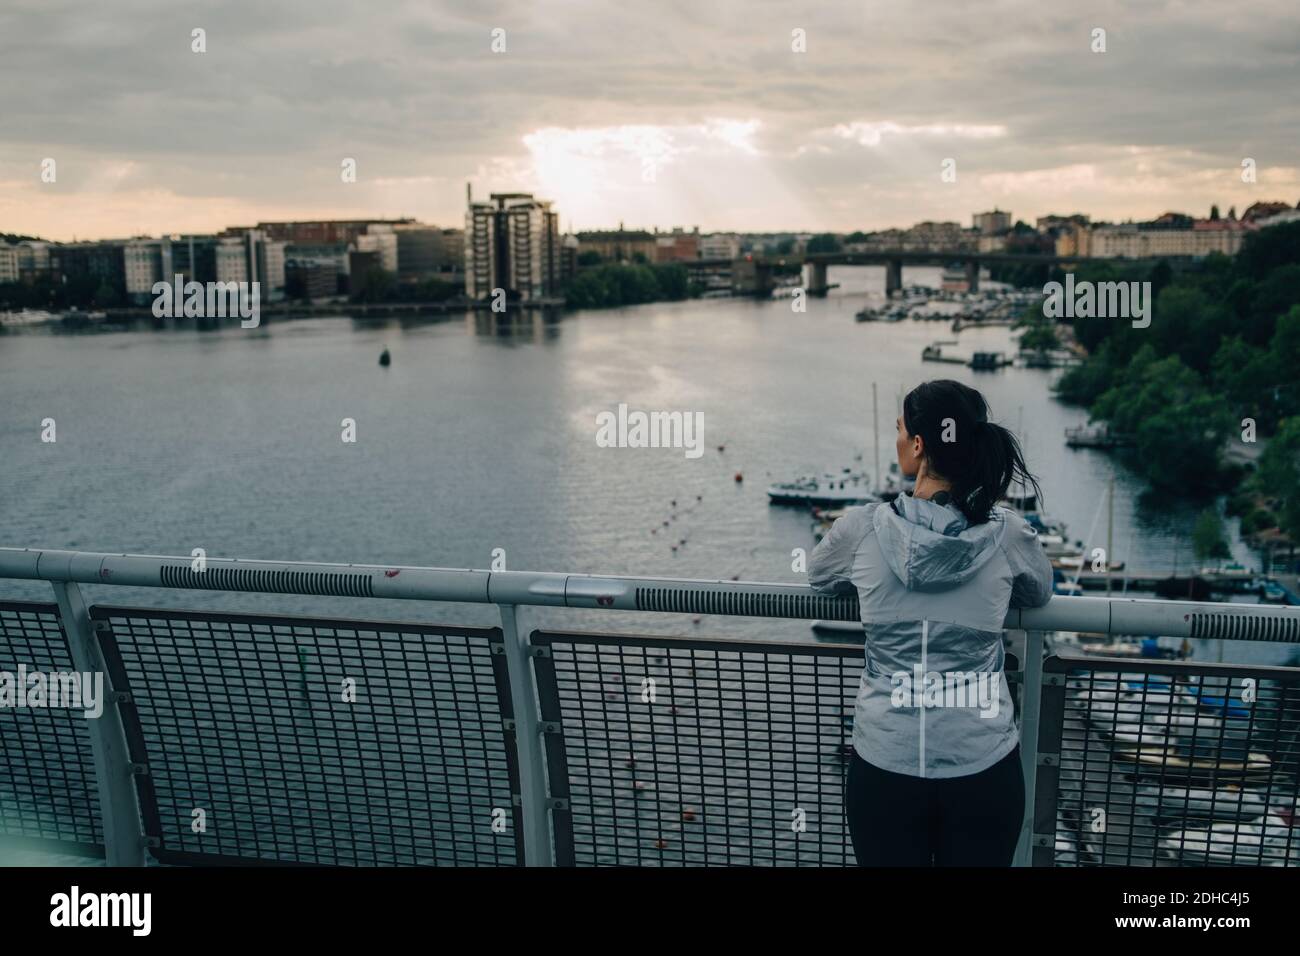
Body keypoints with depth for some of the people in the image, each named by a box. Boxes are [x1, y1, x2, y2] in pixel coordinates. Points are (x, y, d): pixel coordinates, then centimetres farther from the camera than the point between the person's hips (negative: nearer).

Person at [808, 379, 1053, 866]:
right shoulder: (1007, 534, -8)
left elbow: (818, 576, 12)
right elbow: (1039, 594, 14)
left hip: (883, 768, -1)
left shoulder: (862, 529, -10)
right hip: (984, 770, 1)